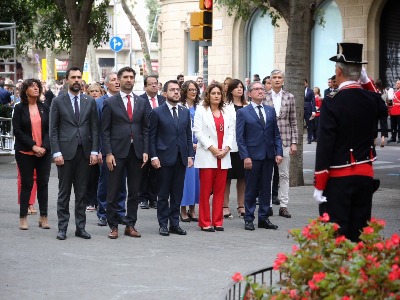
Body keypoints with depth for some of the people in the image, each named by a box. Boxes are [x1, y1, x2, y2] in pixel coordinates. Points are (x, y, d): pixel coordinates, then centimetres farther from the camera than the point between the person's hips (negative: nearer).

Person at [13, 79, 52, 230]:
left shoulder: (44, 108, 9)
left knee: (43, 183, 3)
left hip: (44, 152, 2)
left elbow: (50, 129, 6)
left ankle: (43, 217, 10)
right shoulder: (19, 108, 2)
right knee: (26, 184, 1)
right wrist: (33, 146, -13)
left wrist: (44, 147, -9)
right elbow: (17, 130, -5)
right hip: (25, 153, -2)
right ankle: (23, 217, 9)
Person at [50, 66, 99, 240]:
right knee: (64, 192, 2)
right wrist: (56, 153, -8)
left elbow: (94, 128, 8)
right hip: (65, 152, -2)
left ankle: (80, 227, 11)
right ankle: (62, 228, 7)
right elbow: (53, 130, 0)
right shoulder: (58, 102, 3)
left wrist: (94, 151, -1)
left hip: (84, 152, 2)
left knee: (82, 192, 6)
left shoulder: (90, 101, 9)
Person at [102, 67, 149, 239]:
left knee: (134, 191, 6)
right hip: (117, 152, -3)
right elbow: (105, 131, -1)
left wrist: (145, 151, 1)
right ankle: (113, 226, 9)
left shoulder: (142, 103, 11)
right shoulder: (110, 103, 2)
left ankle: (130, 225, 14)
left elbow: (145, 129, 11)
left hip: (136, 152, 3)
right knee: (113, 192, 0)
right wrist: (108, 153, -10)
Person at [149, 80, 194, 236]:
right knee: (164, 193, 2)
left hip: (181, 158, 4)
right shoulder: (157, 112, -1)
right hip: (165, 158, -4)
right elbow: (152, 137, -2)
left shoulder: (185, 112, 12)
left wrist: (190, 155, 6)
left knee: (178, 193, 7)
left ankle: (175, 223, 14)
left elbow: (188, 135, 14)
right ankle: (163, 224, 10)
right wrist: (154, 157, -9)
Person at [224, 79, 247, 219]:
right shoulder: (225, 106, 0)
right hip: (230, 146, -4)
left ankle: (241, 206, 16)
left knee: (242, 177, 8)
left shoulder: (247, 106, 13)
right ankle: (225, 207, 6)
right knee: (227, 177, 0)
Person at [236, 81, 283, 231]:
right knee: (251, 189, 3)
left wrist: (279, 152, 1)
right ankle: (248, 219, 11)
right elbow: (240, 138, -4)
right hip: (252, 155, -4)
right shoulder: (243, 112, -1)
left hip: (268, 156, 4)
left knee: (266, 188, 8)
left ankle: (263, 218, 16)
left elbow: (276, 134, 11)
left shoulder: (271, 111, 11)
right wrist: (245, 157, -13)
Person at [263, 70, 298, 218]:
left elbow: (293, 121, 8)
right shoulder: (264, 97, 2)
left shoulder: (289, 97, 7)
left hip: (284, 141, 1)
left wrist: (294, 142, 2)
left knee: (284, 175, 4)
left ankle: (283, 206, 9)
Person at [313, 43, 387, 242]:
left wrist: (319, 185, -11)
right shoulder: (372, 100, 0)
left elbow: (324, 146, -16)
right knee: (359, 233, 12)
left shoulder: (331, 103, -15)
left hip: (338, 179, -5)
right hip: (365, 175, 5)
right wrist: (367, 82, 23)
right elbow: (383, 108, 28)